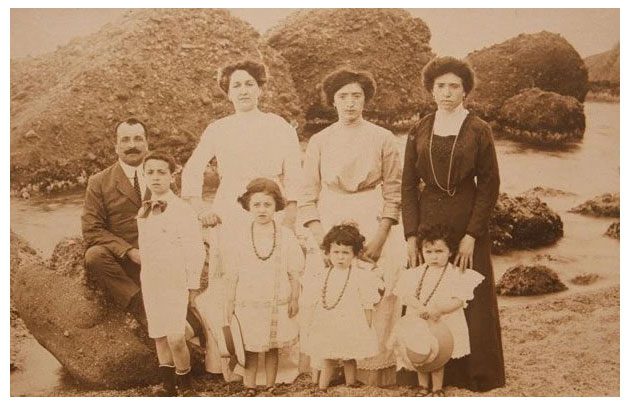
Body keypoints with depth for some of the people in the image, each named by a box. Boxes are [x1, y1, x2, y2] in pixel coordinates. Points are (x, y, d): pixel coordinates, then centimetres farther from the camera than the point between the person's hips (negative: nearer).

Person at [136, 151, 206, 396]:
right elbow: (143, 250, 15)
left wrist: (193, 286, -10)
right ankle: (167, 384, 25)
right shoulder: (143, 213, 9)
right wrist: (145, 279, 12)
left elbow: (195, 250, -10)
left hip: (177, 283, -6)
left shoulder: (182, 211, -10)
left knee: (175, 338, -13)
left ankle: (186, 384, 7)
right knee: (159, 337, 10)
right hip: (151, 283, 6)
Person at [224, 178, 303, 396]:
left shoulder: (286, 235, -4)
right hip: (248, 303, 0)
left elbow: (294, 271, 2)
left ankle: (270, 387, 23)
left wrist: (294, 299, 1)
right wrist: (230, 302, 5)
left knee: (273, 348, 10)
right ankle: (249, 389, 17)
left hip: (277, 303, 0)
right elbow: (234, 273, 3)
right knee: (250, 349, 6)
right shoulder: (242, 237, -3)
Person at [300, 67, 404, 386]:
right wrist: (320, 237, -7)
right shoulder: (319, 141, 6)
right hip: (328, 226, 1)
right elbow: (308, 196, 5)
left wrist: (379, 238, -9)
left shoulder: (382, 139, 2)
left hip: (375, 227, -1)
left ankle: (374, 369, 5)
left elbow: (394, 193, 1)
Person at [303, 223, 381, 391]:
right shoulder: (325, 275, 6)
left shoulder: (360, 276, -9)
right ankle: (321, 389, 17)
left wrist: (367, 328, -7)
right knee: (327, 359, 10)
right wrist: (313, 324, 14)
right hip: (328, 327, 4)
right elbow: (320, 302, 14)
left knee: (349, 359, 7)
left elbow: (367, 305, -6)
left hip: (351, 326, -4)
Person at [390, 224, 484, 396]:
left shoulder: (456, 274, -5)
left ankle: (437, 389, 20)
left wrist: (438, 309, -25)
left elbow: (459, 300, -12)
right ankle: (423, 386, 30)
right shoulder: (415, 273, 5)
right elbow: (405, 294, -2)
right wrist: (420, 307, -20)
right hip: (418, 323, 4)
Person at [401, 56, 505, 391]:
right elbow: (408, 185, 4)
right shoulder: (419, 132, 6)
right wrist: (411, 235, -5)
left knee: (472, 300, 3)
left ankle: (476, 374, 17)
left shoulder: (479, 131, -2)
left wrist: (471, 235, -12)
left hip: (468, 223, -2)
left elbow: (489, 186, -4)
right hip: (427, 221, 2)